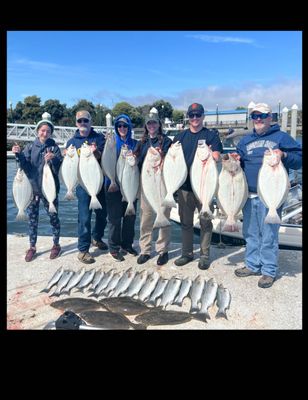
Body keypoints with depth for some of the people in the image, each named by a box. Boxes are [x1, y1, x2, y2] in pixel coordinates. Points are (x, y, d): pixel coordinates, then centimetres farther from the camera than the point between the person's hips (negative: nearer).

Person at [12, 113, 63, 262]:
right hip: (32, 187, 2)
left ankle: (56, 245, 22)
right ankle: (32, 247, 22)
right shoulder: (30, 146, 6)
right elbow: (25, 166, -1)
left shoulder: (54, 147, -1)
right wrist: (18, 155, -18)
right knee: (32, 218, 9)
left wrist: (53, 159, -29)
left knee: (53, 216, 4)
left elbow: (59, 168, -10)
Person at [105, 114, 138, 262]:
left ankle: (127, 244, 25)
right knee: (115, 216, 0)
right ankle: (114, 247, 13)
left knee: (130, 216, 9)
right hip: (114, 184, -3)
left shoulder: (135, 143, 9)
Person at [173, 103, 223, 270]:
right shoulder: (180, 136, 14)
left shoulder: (211, 135, 3)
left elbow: (216, 158, -6)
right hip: (184, 184, 4)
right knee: (185, 221, 10)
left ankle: (204, 255, 15)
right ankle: (187, 253, 23)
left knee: (205, 221, 4)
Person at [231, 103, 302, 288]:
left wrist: (284, 156, -21)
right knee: (250, 232, 13)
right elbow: (239, 160, 21)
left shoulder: (281, 137, 3)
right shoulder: (246, 140, 16)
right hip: (249, 195, 5)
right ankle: (252, 265, 28)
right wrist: (235, 160, -2)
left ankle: (269, 271, 13)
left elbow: (298, 159, -2)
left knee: (269, 234, 0)